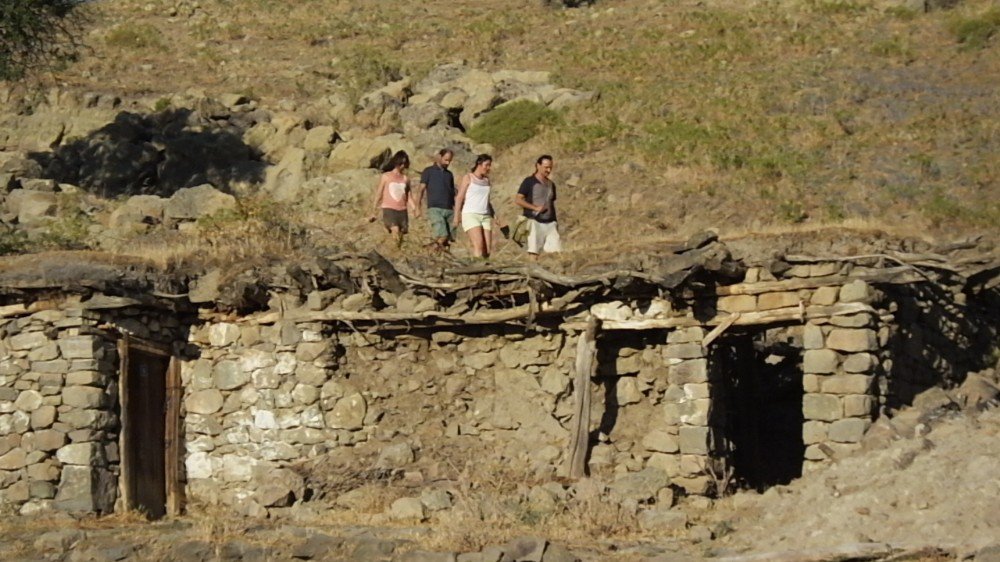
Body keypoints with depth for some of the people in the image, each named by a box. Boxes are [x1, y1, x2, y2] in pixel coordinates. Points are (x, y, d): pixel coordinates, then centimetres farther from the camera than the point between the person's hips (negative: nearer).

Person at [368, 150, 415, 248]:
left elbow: (408, 197, 15)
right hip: (389, 208, -3)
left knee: (400, 235, -1)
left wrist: (414, 209, -1)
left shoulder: (405, 179, 12)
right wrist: (374, 212, 6)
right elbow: (378, 195, 7)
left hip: (402, 210, 3)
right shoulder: (385, 177, 5)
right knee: (395, 229, -26)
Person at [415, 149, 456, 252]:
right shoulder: (429, 171, 7)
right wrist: (418, 207, -11)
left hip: (449, 209, 5)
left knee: (450, 238, -6)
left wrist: (456, 211, 12)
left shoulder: (449, 174, 21)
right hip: (435, 209, -5)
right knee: (442, 236, -22)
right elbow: (421, 189, 1)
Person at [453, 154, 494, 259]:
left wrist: (493, 214, 14)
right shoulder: (468, 178, 3)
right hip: (470, 215, -6)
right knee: (478, 245, -22)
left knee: (487, 248, -6)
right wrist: (456, 216, -8)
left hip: (485, 216, 6)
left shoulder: (486, 180, 17)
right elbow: (460, 197, 0)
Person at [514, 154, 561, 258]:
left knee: (556, 251, -6)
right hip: (535, 222, -5)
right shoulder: (529, 182, 0)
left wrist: (555, 222, 16)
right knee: (534, 252, -6)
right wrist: (535, 208, -13)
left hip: (550, 222, 5)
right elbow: (517, 200, -6)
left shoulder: (551, 184, 17)